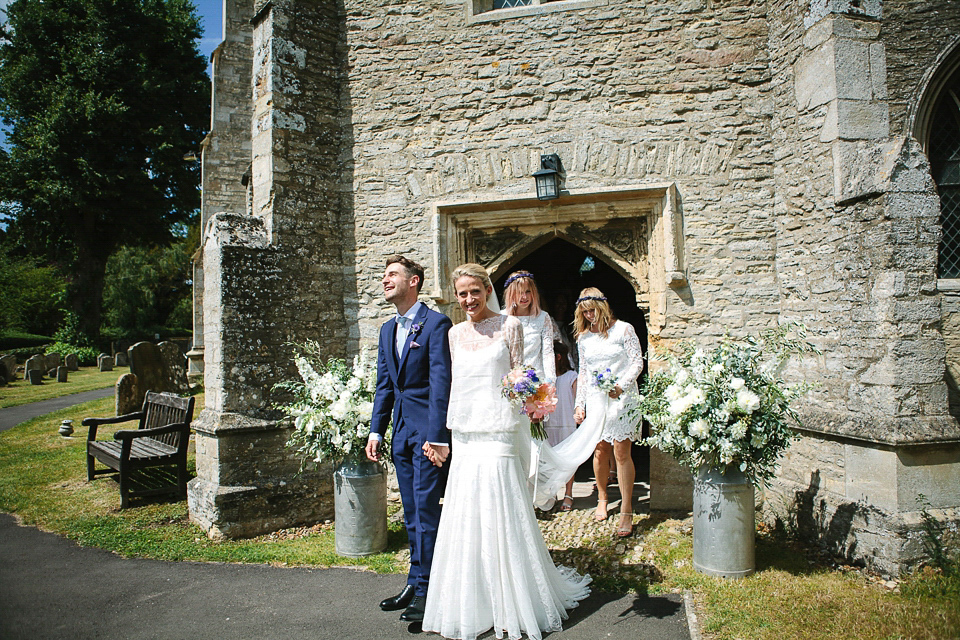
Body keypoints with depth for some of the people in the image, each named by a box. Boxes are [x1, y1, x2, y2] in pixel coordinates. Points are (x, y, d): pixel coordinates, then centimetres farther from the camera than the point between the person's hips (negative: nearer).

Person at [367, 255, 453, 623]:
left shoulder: (436, 324, -10)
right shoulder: (387, 330, 14)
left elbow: (441, 382, -16)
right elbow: (384, 385, 16)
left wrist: (436, 436, -20)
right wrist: (376, 430, 10)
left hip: (429, 431, -8)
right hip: (402, 432, 8)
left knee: (426, 509, -3)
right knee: (412, 513, 15)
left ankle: (425, 589, 9)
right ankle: (416, 583, 27)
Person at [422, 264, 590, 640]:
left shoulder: (509, 326, -1)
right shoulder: (455, 334, 11)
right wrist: (450, 425, 13)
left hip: (497, 432, -4)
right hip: (463, 436, 5)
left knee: (501, 518, -1)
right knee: (465, 520, 9)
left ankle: (512, 607, 16)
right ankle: (470, 606, 25)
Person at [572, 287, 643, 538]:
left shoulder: (623, 329, -2)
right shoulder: (583, 338, 11)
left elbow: (637, 362, -4)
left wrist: (621, 386, -18)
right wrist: (580, 404, 10)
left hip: (623, 397, -4)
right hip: (595, 398, 4)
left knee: (621, 452, -6)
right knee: (600, 451, 6)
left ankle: (626, 511, 1)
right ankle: (602, 498, 28)